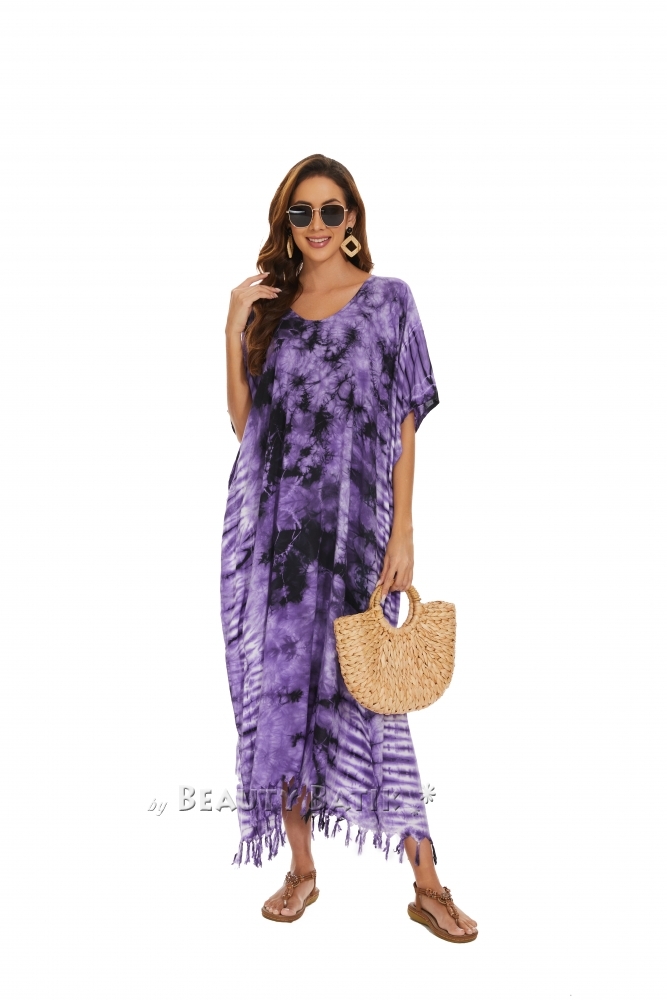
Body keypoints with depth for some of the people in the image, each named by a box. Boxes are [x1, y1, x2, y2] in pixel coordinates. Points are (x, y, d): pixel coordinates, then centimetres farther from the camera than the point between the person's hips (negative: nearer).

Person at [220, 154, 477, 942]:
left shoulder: (387, 301, 2)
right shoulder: (266, 304, 10)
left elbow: (404, 425, -2)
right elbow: (244, 424, 9)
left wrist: (402, 531, -7)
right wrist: (233, 328, 1)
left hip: (352, 525, -3)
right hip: (271, 523, 3)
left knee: (364, 691, -2)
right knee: (282, 687, 6)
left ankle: (426, 885, 9)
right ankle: (301, 871, 21)